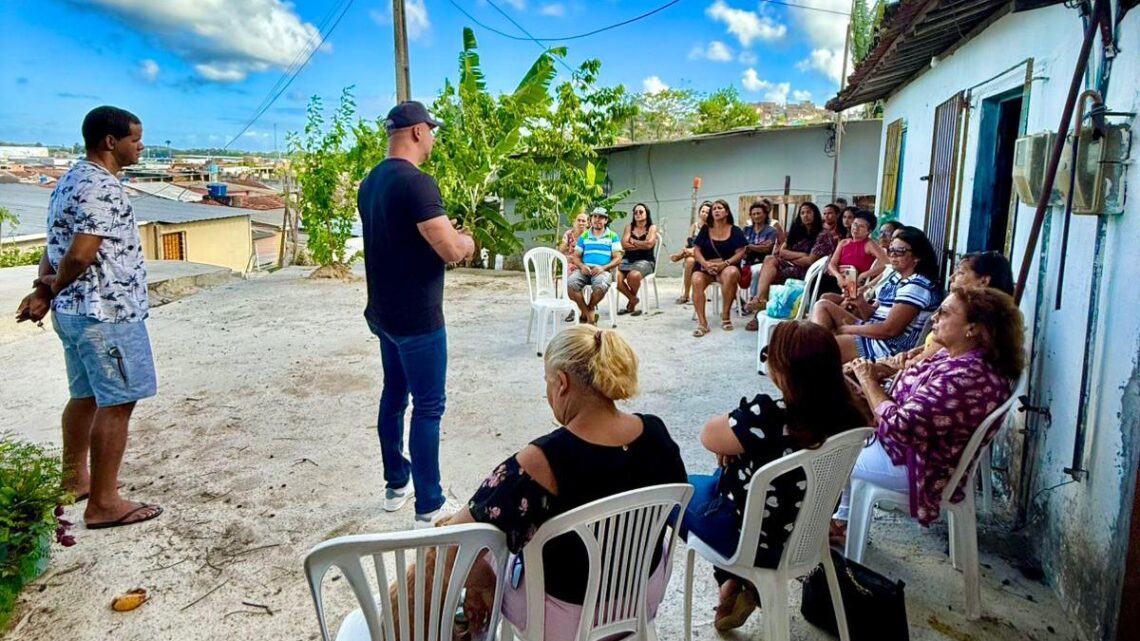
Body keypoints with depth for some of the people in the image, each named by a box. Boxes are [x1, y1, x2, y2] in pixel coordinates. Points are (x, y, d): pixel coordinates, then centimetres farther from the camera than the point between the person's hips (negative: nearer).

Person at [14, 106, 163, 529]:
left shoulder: (71, 180, 15)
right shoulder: (103, 187, -18)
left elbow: (56, 246, 13)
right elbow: (80, 255, -24)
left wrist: (44, 291, 0)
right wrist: (53, 287, -6)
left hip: (74, 311, 10)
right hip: (107, 313, -10)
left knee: (86, 396, 20)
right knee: (116, 404, -5)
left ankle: (74, 479, 33)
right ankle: (103, 504, 1)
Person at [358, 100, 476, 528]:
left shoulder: (370, 183, 9)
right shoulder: (416, 183, -20)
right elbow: (452, 251, -23)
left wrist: (447, 238, 14)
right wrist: (467, 241, -1)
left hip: (384, 312, 9)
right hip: (417, 318, -9)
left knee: (394, 396, 18)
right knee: (428, 407, -1)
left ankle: (397, 485, 31)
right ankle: (429, 509, 7)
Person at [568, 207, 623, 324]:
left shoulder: (613, 237, 12)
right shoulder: (584, 236, 20)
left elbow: (618, 258, 4)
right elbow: (576, 256, 17)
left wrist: (603, 268, -13)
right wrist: (582, 266, -6)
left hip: (603, 270, -2)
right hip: (585, 269, 2)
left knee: (600, 286, -39)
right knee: (570, 284, -31)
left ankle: (589, 309, -6)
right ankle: (589, 314, -14)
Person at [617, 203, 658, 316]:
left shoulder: (652, 228, 8)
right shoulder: (629, 227, 15)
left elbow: (649, 244, -10)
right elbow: (624, 244, 0)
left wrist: (633, 241, 1)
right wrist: (641, 245, -5)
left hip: (645, 261, -3)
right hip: (628, 259, 3)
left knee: (633, 275, -37)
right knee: (616, 275, -29)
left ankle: (631, 303, -5)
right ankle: (632, 299, -4)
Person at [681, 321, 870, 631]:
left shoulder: (767, 418, -37)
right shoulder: (847, 414, -15)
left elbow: (709, 436, -17)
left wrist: (733, 421, 1)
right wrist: (738, 441, -2)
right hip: (807, 533, 6)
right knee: (725, 475, 31)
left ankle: (733, 579, 21)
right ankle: (736, 579, 26)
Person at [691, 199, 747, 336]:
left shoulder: (735, 231, 6)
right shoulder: (705, 230, 12)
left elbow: (740, 252, -2)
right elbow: (696, 250, 6)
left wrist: (725, 263, -18)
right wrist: (705, 263, -15)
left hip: (727, 267, -2)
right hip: (706, 267, 2)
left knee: (731, 274, -39)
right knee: (696, 280, -32)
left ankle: (726, 315, -22)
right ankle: (702, 323, -32)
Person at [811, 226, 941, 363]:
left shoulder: (917, 286, -17)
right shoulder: (896, 278, 13)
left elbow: (889, 329, -22)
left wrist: (845, 329, -14)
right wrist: (861, 303, -5)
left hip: (888, 347, -10)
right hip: (872, 335, 10)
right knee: (823, 305, 8)